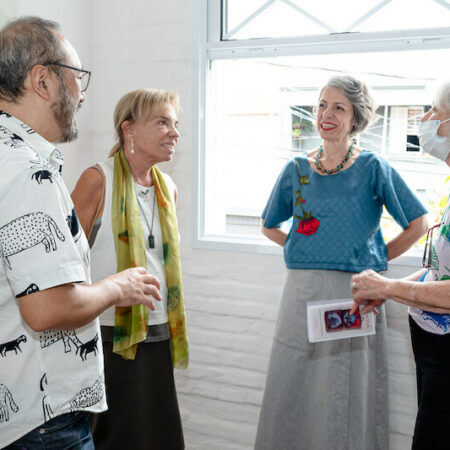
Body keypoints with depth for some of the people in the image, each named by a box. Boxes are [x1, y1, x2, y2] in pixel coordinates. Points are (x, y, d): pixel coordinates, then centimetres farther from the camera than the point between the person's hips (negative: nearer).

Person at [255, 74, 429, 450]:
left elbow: (418, 224, 2)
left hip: (354, 293, -3)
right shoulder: (297, 169, 6)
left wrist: (376, 259, 0)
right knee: (293, 392, 10)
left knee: (347, 395, 6)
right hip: (302, 292, 3)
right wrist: (307, 251, 9)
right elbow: (269, 226, 19)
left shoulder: (373, 168, -2)